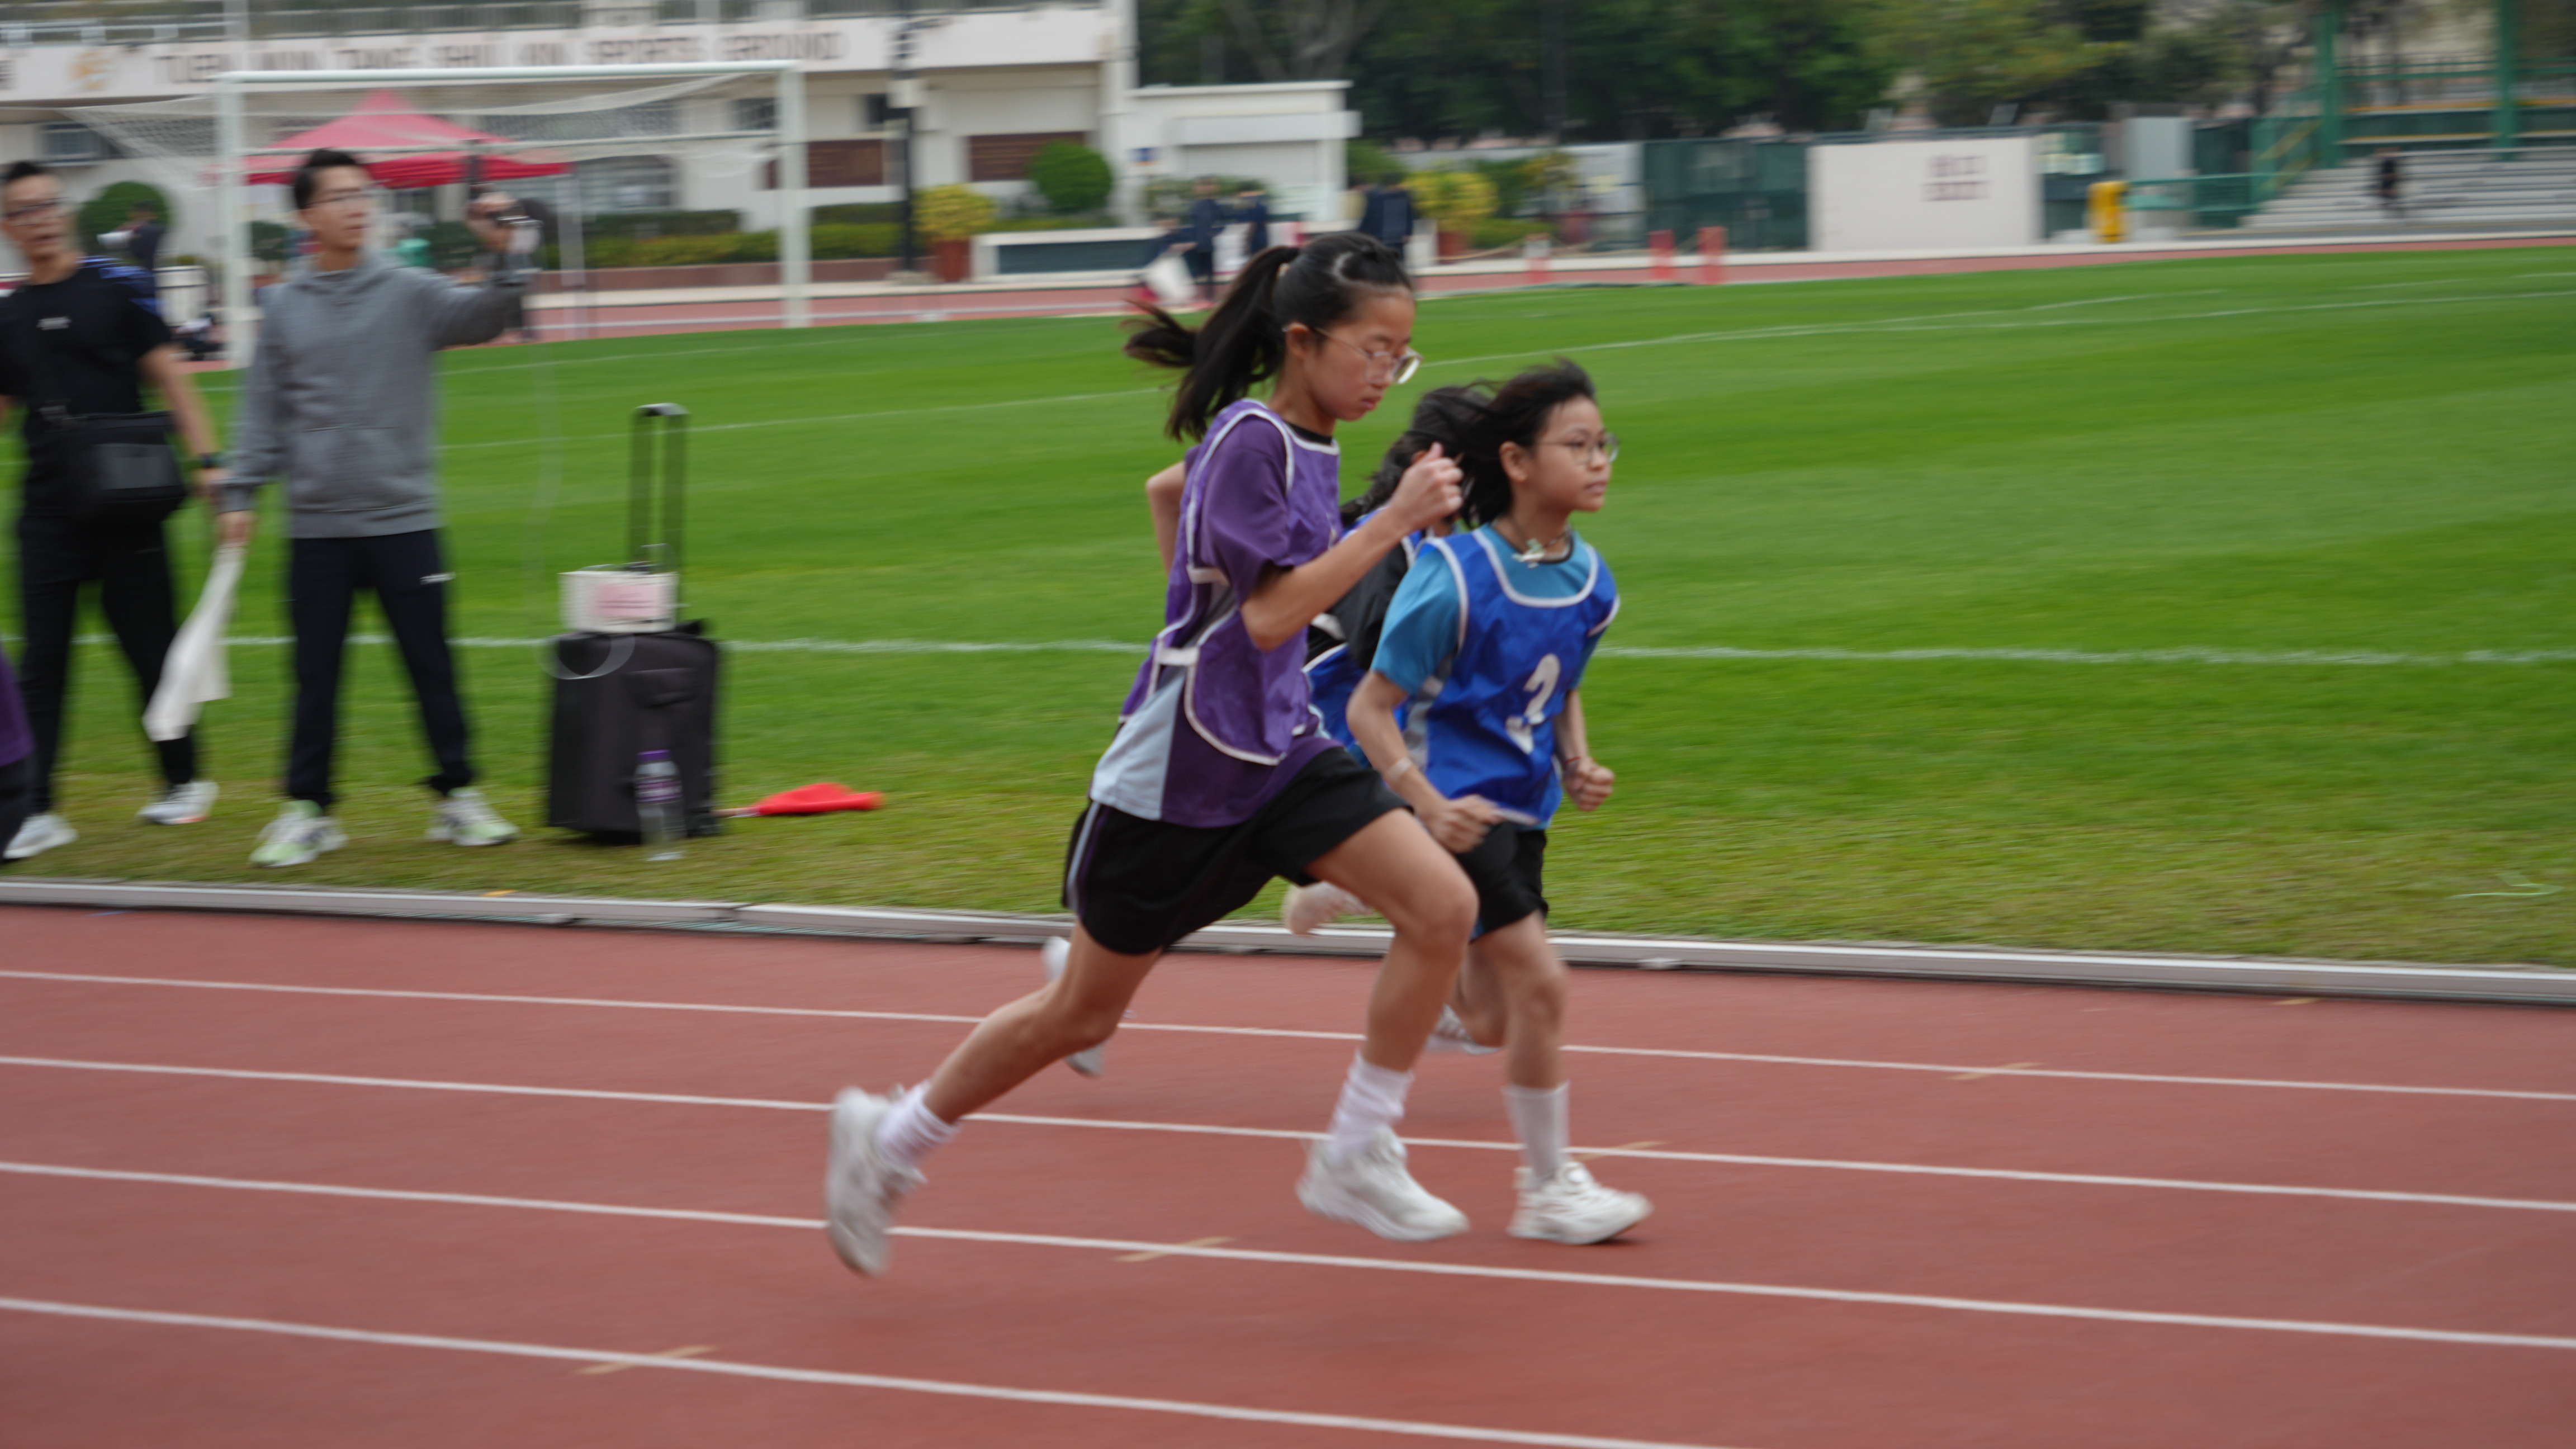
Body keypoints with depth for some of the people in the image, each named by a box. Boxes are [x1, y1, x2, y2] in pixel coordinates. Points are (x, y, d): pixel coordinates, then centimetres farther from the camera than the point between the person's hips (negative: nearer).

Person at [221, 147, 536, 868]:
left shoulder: (410, 294, 0)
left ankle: (458, 796, 14)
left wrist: (508, 257, -31)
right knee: (316, 676, 5)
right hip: (316, 527, 1)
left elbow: (483, 317, -15)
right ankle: (307, 809, 13)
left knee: (432, 667, 4)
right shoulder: (284, 308, 5)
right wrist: (241, 494, 2)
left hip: (403, 520, -1)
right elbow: (264, 411, 8)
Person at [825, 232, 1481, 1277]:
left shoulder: (1310, 447, 6)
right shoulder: (1248, 442, -20)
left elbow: (1172, 488, 23)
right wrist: (1389, 526, -27)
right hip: (1179, 773, -8)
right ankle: (891, 1137, 29)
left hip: (1277, 754, 8)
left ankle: (1354, 1159, -1)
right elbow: (1267, 615, -27)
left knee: (1444, 906, -11)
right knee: (1081, 1014, 7)